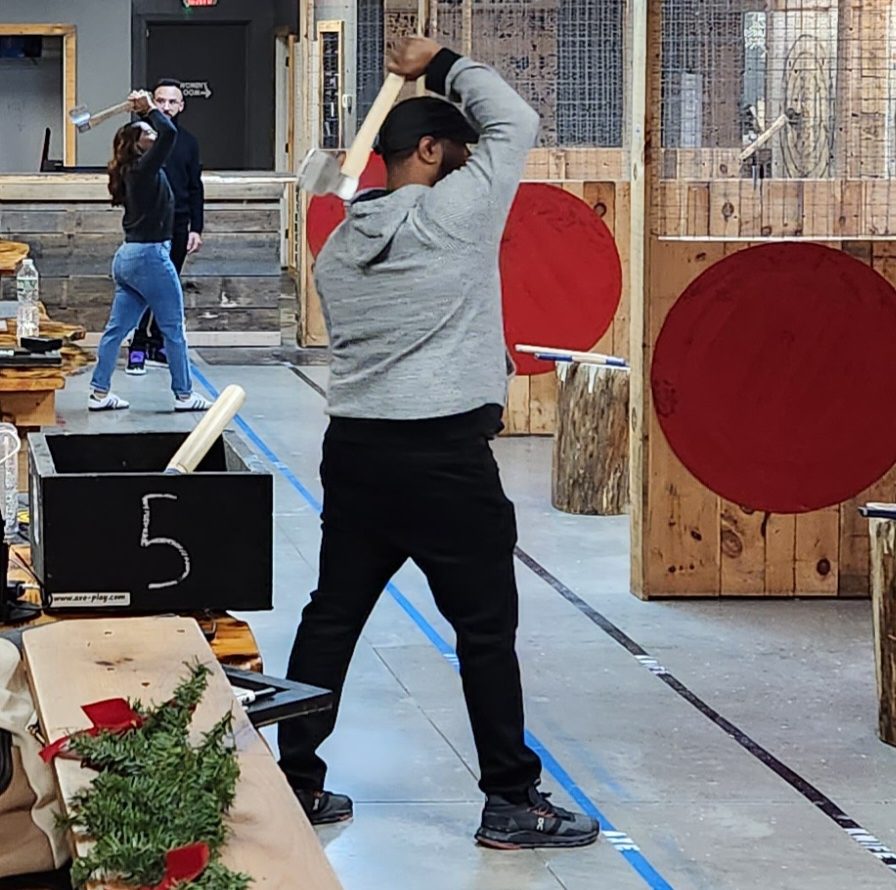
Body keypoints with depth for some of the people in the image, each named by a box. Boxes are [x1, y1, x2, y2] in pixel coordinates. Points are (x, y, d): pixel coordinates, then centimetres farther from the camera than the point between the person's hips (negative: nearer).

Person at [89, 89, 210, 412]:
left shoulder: (131, 172, 11)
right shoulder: (143, 169, -13)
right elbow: (169, 132, -25)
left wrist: (145, 111, 19)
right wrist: (150, 109, -10)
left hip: (128, 256, 9)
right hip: (150, 255, -9)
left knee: (117, 327, 9)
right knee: (174, 329, 1)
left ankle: (99, 392, 10)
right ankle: (184, 395, 6)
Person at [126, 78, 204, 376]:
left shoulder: (188, 141, 11)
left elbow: (196, 188, 12)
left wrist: (196, 228, 7)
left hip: (178, 225, 4)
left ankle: (158, 346, 14)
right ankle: (138, 348, -3)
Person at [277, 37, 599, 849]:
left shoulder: (337, 248, 12)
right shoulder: (455, 212, -9)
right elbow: (515, 122, -1)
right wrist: (443, 65, 12)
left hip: (355, 447, 7)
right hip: (445, 455, -7)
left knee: (332, 616, 13)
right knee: (487, 629, 1)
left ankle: (294, 783, 18)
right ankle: (512, 803, 6)